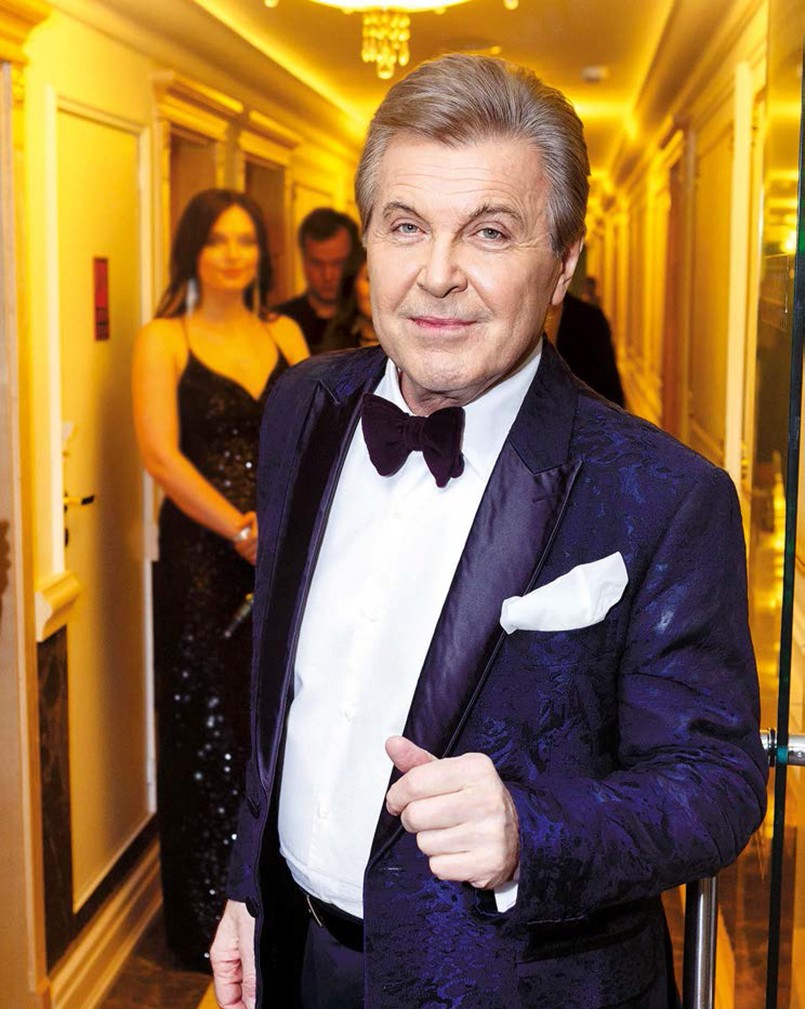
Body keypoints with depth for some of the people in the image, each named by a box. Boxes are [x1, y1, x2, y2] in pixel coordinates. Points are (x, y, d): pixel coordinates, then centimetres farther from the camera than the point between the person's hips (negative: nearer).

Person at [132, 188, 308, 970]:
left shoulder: (284, 334, 11)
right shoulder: (164, 340, -1)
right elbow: (161, 454, -11)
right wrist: (241, 530, -17)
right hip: (202, 554, -4)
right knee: (211, 733, 4)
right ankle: (212, 921, 18)